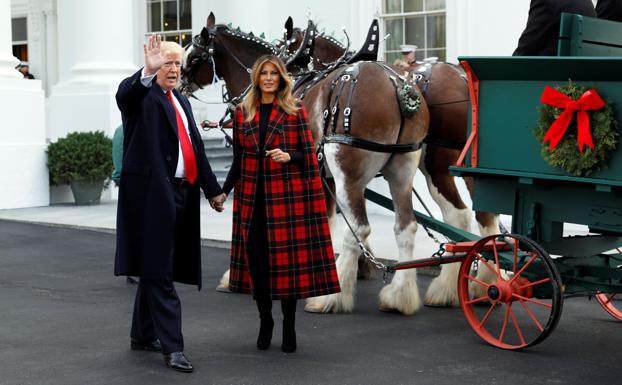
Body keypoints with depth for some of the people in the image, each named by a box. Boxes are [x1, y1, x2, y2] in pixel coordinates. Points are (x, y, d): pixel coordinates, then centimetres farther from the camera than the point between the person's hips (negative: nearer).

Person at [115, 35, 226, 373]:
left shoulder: (180, 100, 20)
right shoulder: (141, 95, -5)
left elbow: (196, 148, 23)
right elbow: (125, 95, -31)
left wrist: (211, 189, 23)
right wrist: (147, 72, -50)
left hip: (180, 193, 8)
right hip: (153, 193, -8)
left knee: (156, 268, 16)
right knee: (159, 271, -7)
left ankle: (142, 335, 28)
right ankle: (172, 348, -8)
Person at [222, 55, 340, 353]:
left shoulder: (295, 111, 2)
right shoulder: (243, 113, 9)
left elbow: (308, 153, 1)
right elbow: (238, 159, 11)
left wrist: (289, 156, -19)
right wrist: (223, 192, 3)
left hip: (288, 194, -2)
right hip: (252, 197, 2)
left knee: (288, 258, -2)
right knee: (256, 258, 1)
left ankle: (289, 328, 10)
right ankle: (265, 321, 18)